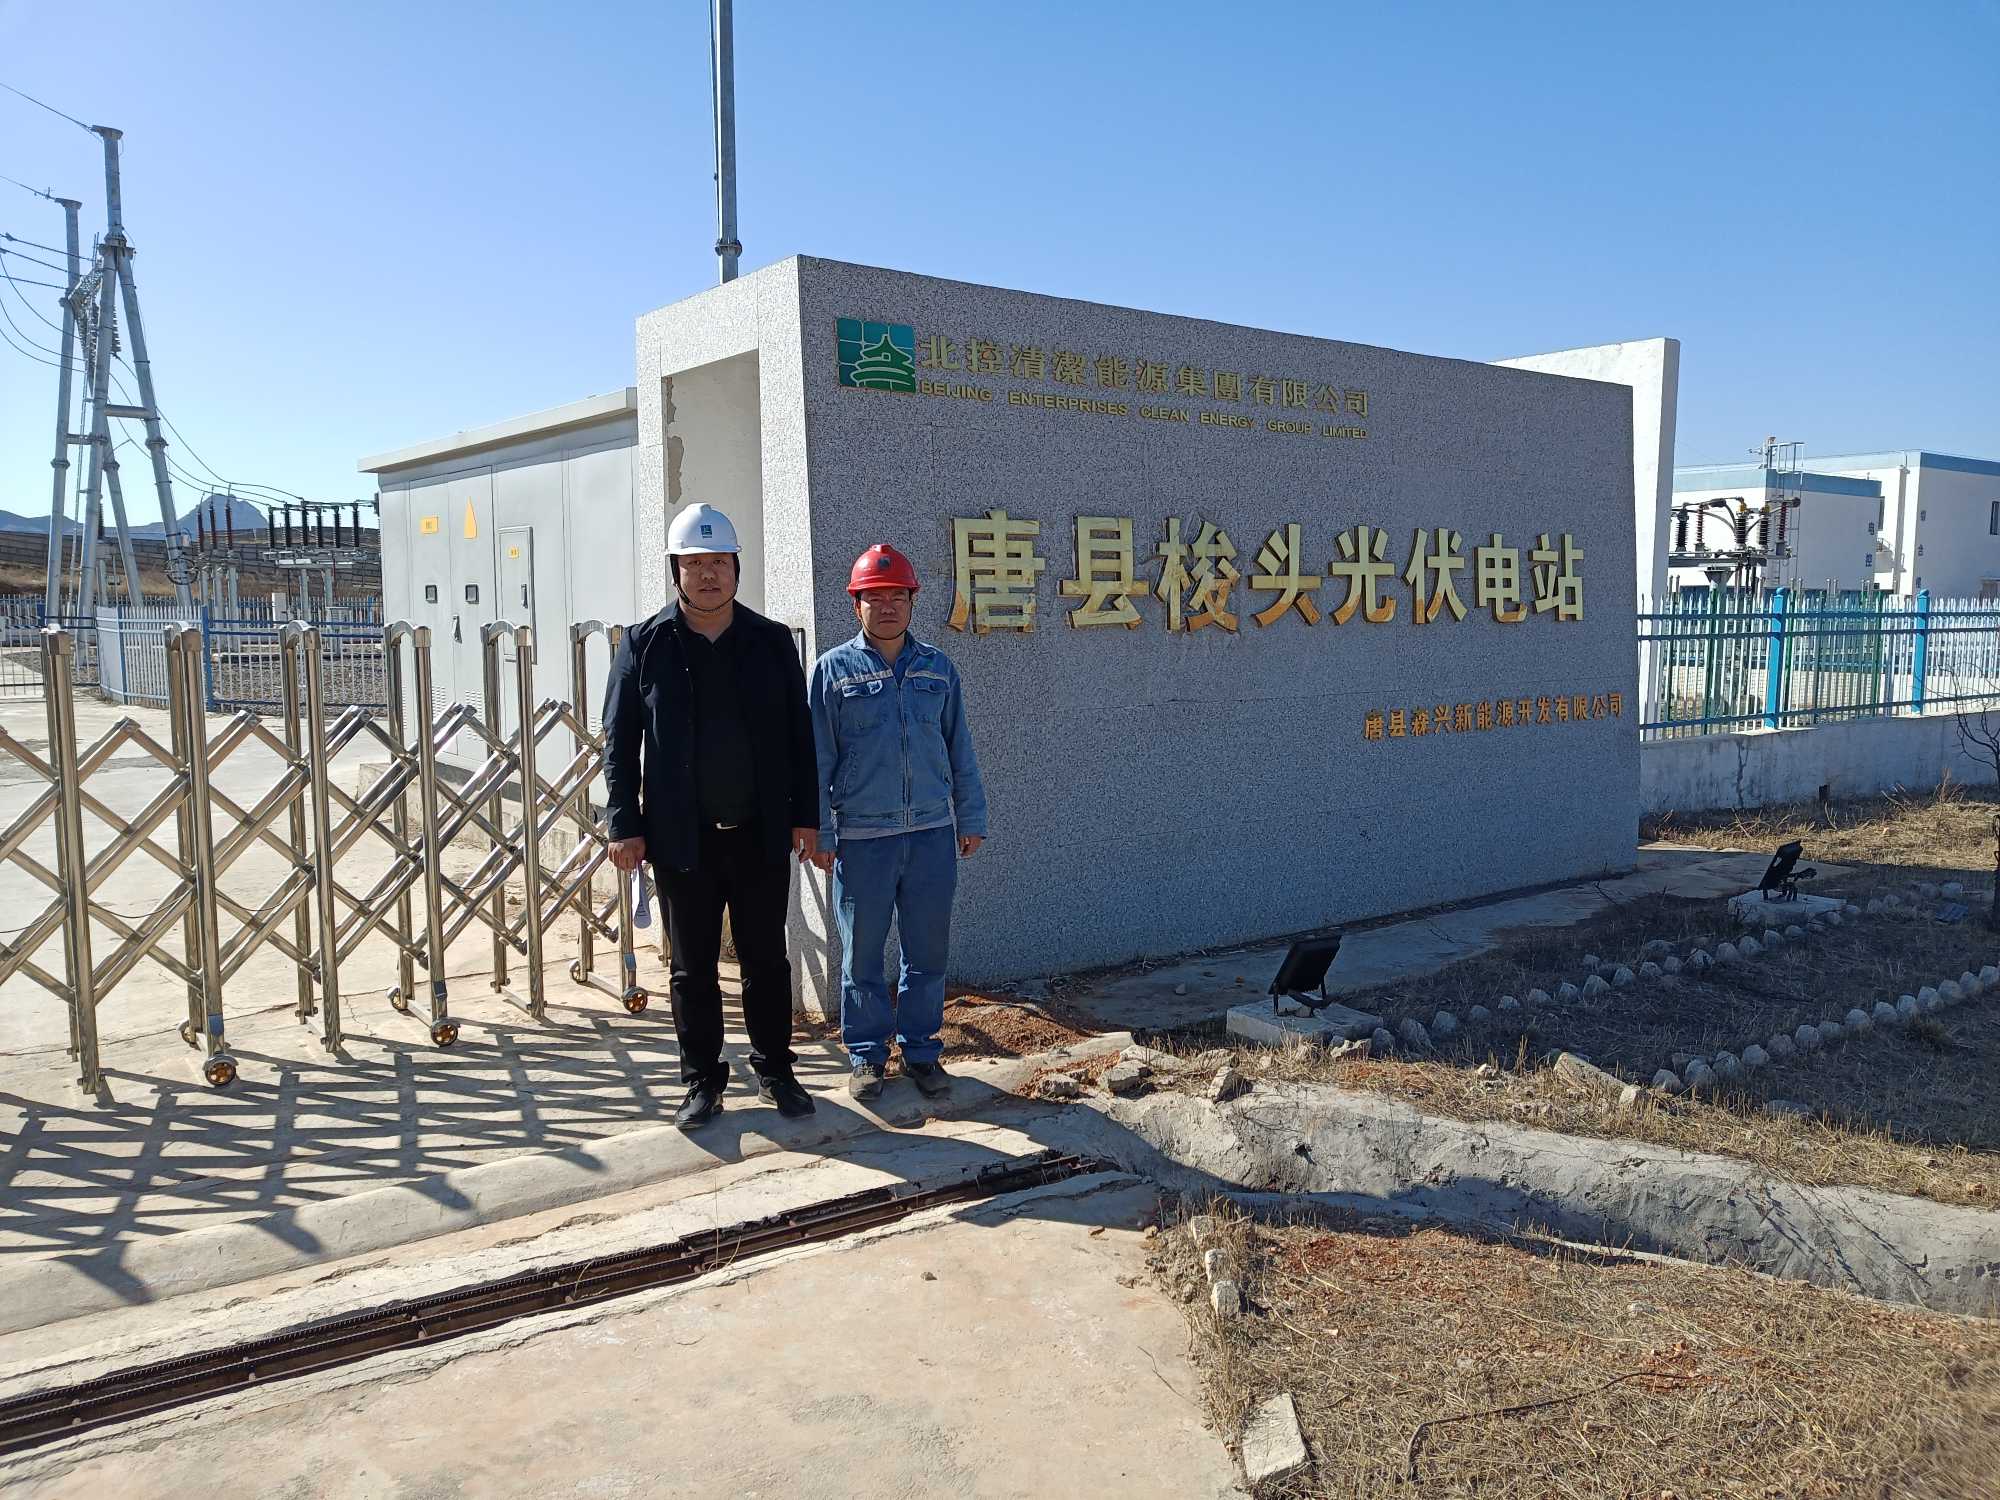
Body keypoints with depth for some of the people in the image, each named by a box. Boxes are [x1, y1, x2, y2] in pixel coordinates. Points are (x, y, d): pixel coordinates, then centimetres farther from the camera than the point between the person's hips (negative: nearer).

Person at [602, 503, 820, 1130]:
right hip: (682, 838, -1)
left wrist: (805, 814, 1)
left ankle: (774, 1070, 26)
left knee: (767, 960, 11)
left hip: (762, 835, 1)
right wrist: (625, 825, -5)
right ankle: (702, 1081, 23)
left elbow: (800, 735, 5)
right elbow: (619, 742, 1)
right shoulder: (645, 644, 0)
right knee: (693, 968, 9)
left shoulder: (771, 641, 3)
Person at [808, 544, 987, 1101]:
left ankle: (921, 1049, 24)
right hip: (861, 836, -2)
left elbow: (960, 750, 12)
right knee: (862, 953, 8)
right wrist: (819, 834, -3)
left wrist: (971, 819, 10)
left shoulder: (937, 668, 7)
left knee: (929, 952, 9)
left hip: (932, 833, 2)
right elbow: (817, 758, -1)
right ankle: (866, 1054, 22)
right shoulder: (834, 669, -1)